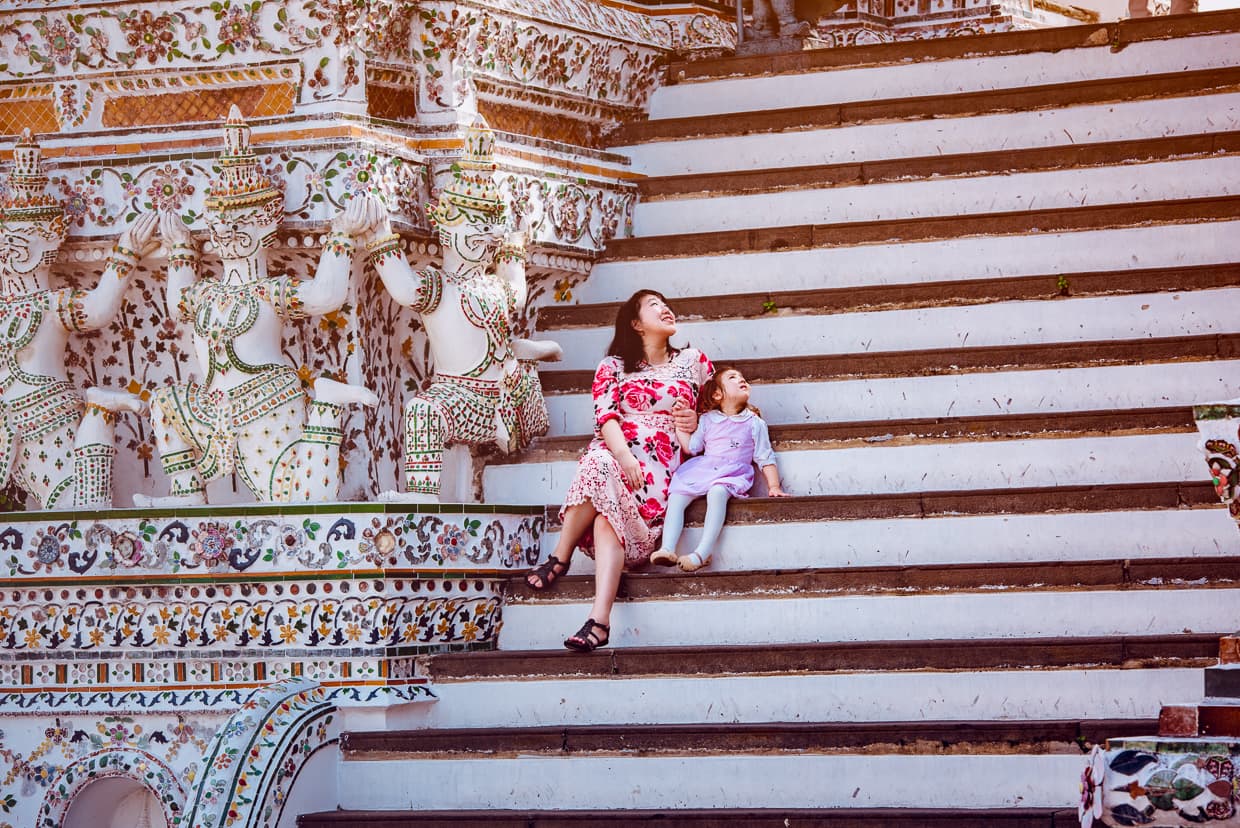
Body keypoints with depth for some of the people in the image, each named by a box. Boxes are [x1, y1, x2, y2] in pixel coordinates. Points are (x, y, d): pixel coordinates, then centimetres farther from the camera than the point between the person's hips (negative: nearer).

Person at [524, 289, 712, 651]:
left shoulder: (693, 361, 22)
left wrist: (697, 421, 3)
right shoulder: (613, 366, 18)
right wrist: (623, 455, -19)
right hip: (616, 452, 0)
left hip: (662, 460, 0)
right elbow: (605, 415, 1)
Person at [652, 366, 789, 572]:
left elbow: (765, 458, 11)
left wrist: (774, 486, 2)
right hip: (702, 470, 3)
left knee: (717, 492, -36)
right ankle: (667, 549, -32)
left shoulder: (754, 423, 12)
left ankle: (702, 553, -40)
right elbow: (691, 448, 10)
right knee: (676, 497, -22)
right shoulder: (707, 420, 17)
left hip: (733, 474, -3)